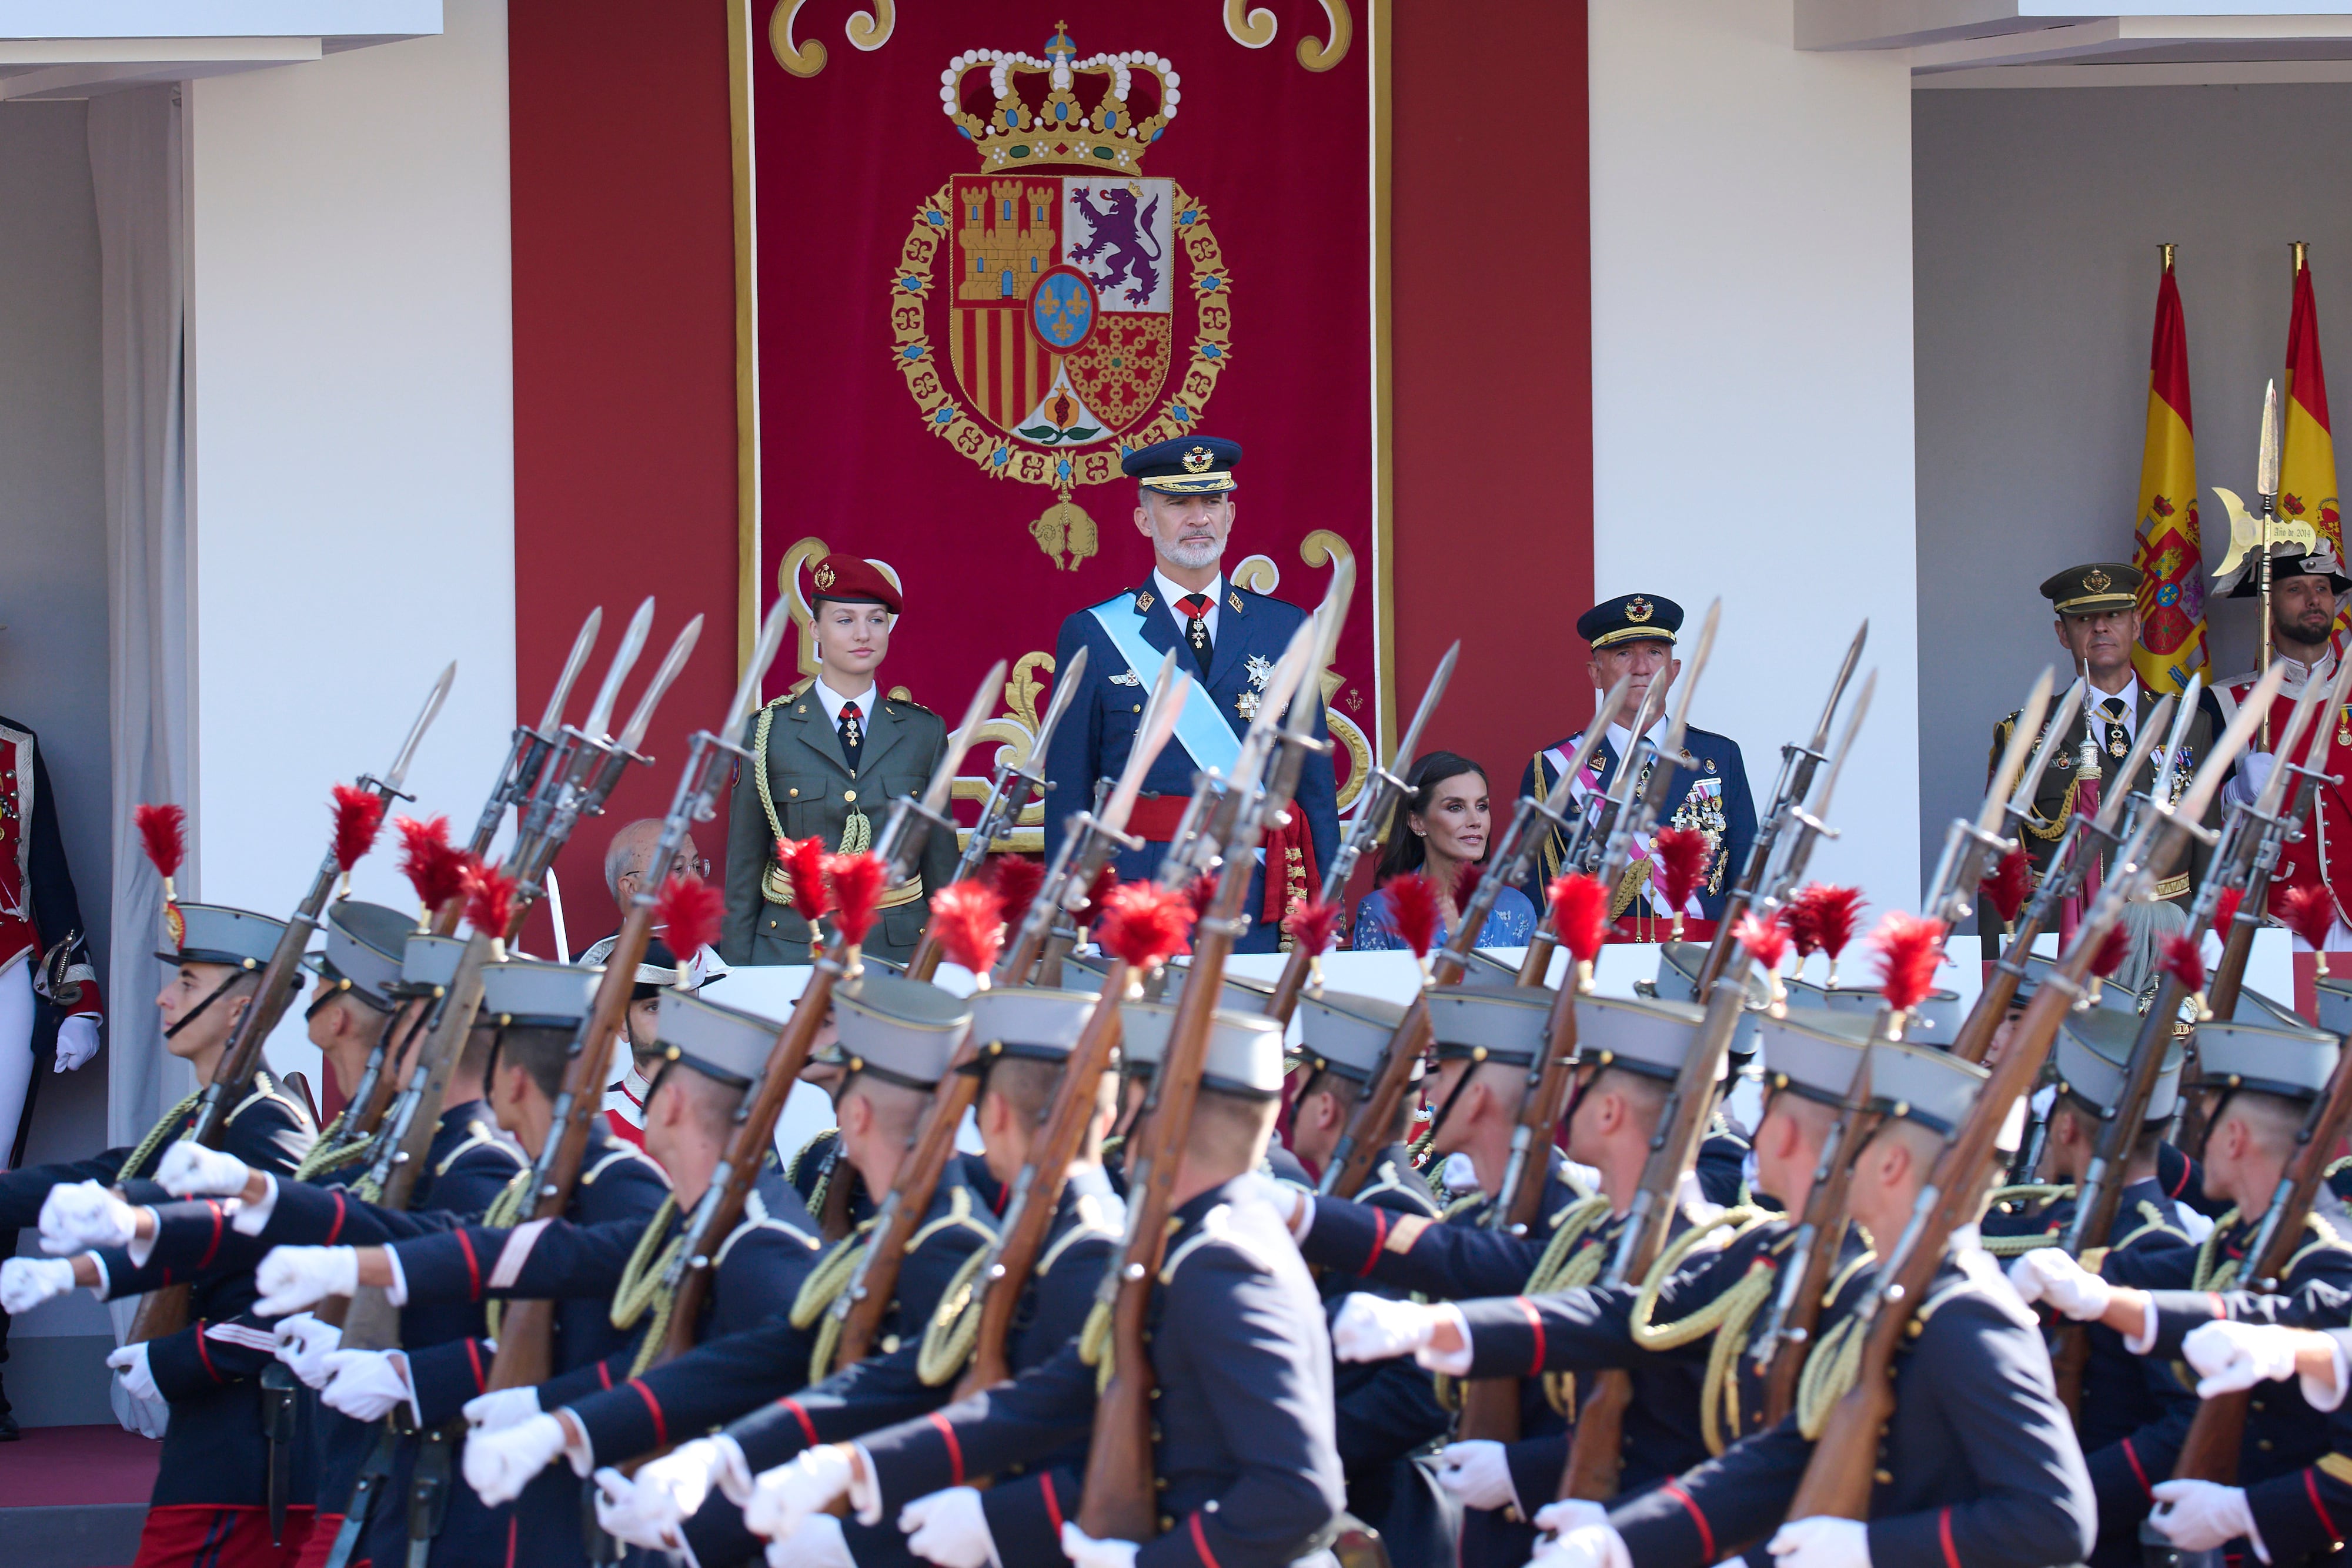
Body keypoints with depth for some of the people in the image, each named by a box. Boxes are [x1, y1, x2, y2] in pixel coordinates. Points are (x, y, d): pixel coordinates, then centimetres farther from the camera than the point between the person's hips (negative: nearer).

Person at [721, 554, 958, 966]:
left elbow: (941, 865, 10)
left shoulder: (924, 732, 8)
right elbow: (743, 869, 4)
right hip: (792, 948, -1)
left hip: (900, 951, 1)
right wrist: (739, 986, 1)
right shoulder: (769, 731, 2)